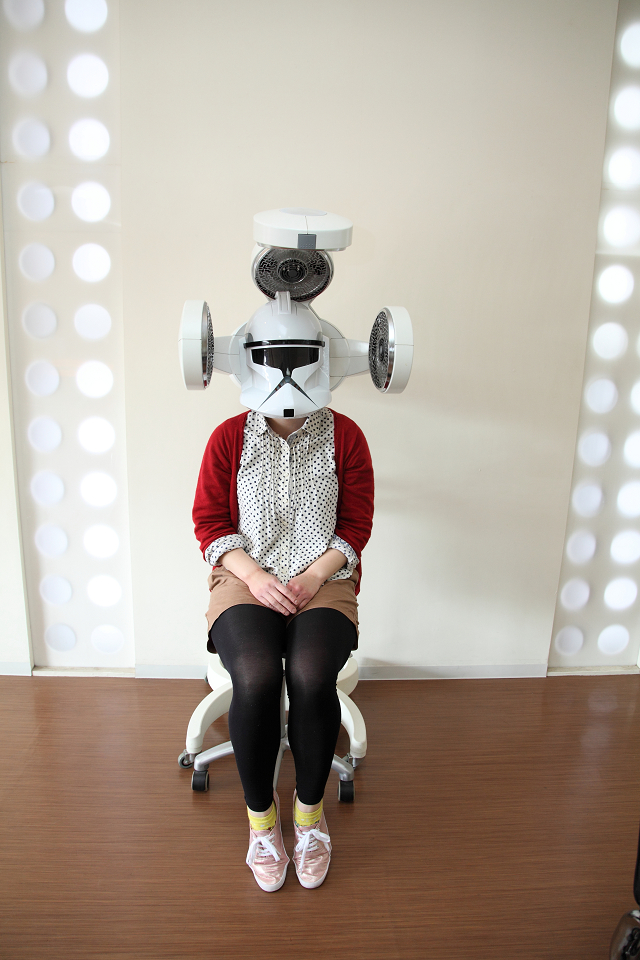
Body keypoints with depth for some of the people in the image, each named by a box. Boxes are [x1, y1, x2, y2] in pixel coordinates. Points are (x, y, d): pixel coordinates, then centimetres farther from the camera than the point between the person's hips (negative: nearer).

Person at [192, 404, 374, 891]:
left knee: (311, 676, -29)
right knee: (256, 678, -29)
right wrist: (255, 576, -12)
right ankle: (261, 813, -2)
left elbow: (356, 524, 3)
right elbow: (209, 522, 2)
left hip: (324, 582, 0)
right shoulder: (229, 436, 2)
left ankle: (309, 809, -1)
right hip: (247, 580, 0)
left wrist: (314, 577, -12)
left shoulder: (345, 436, 2)